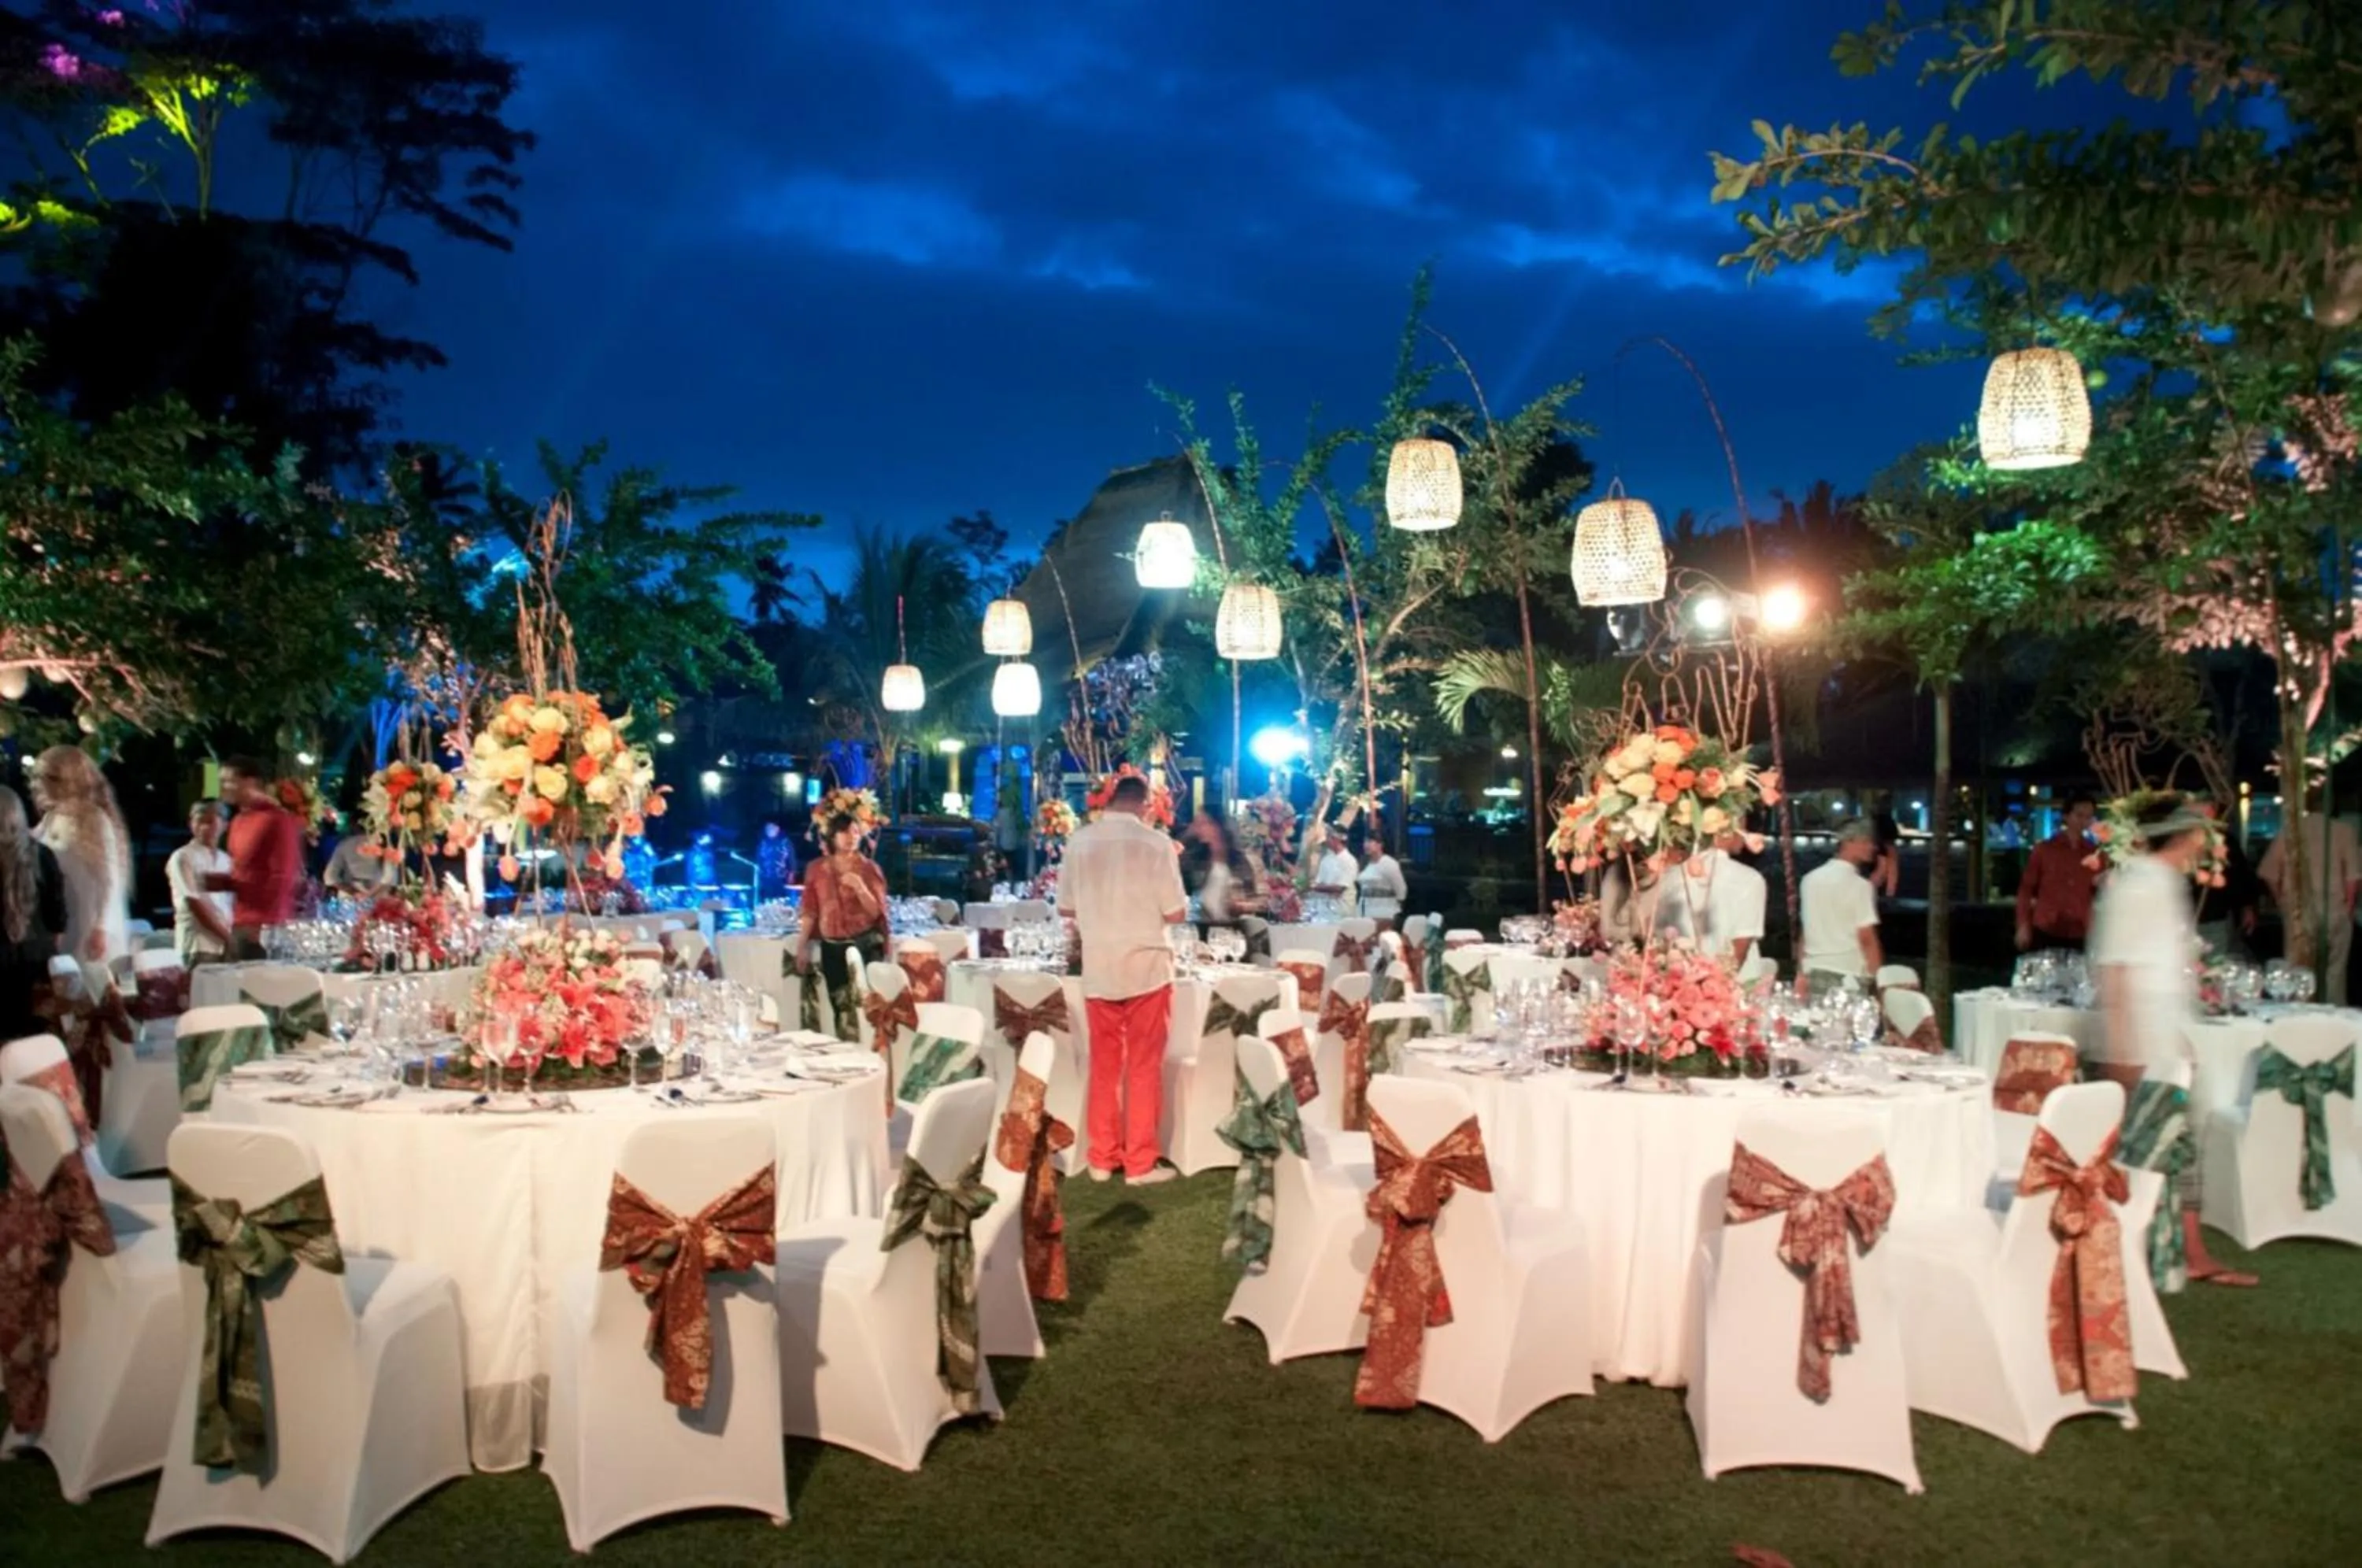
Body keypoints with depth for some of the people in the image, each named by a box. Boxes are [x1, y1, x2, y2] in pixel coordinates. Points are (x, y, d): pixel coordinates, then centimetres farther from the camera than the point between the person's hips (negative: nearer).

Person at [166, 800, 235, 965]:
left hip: (228, 944, 5)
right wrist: (225, 936, -12)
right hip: (199, 945, -5)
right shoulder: (183, 857, -2)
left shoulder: (226, 860, 15)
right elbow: (194, 903, -9)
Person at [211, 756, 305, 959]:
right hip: (241, 925, 9)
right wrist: (222, 881, 5)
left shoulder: (278, 820, -10)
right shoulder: (238, 822, 19)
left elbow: (283, 878, -15)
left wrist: (269, 926, -19)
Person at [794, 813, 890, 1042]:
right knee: (841, 1008, 5)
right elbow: (810, 912, 7)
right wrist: (802, 948, 5)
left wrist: (860, 887, -18)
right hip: (832, 947, 2)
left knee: (865, 1005, -12)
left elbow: (876, 912, -3)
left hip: (865, 945, -2)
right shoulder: (816, 869, 5)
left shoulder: (869, 868, 0)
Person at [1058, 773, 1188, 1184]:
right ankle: (1140, 1163, 10)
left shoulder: (1079, 842, -1)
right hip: (1146, 967, -3)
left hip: (1098, 970, 3)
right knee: (1144, 1069, 6)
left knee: (1104, 1067, 12)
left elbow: (1065, 907, 6)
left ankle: (1102, 1159, 19)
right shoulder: (1156, 843, -11)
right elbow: (1176, 913, -9)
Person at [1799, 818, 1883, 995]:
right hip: (1848, 974, -6)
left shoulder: (1811, 879, 9)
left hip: (1814, 973, 6)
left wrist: (1802, 974, 18)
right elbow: (1867, 938, -12)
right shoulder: (1859, 884, -9)